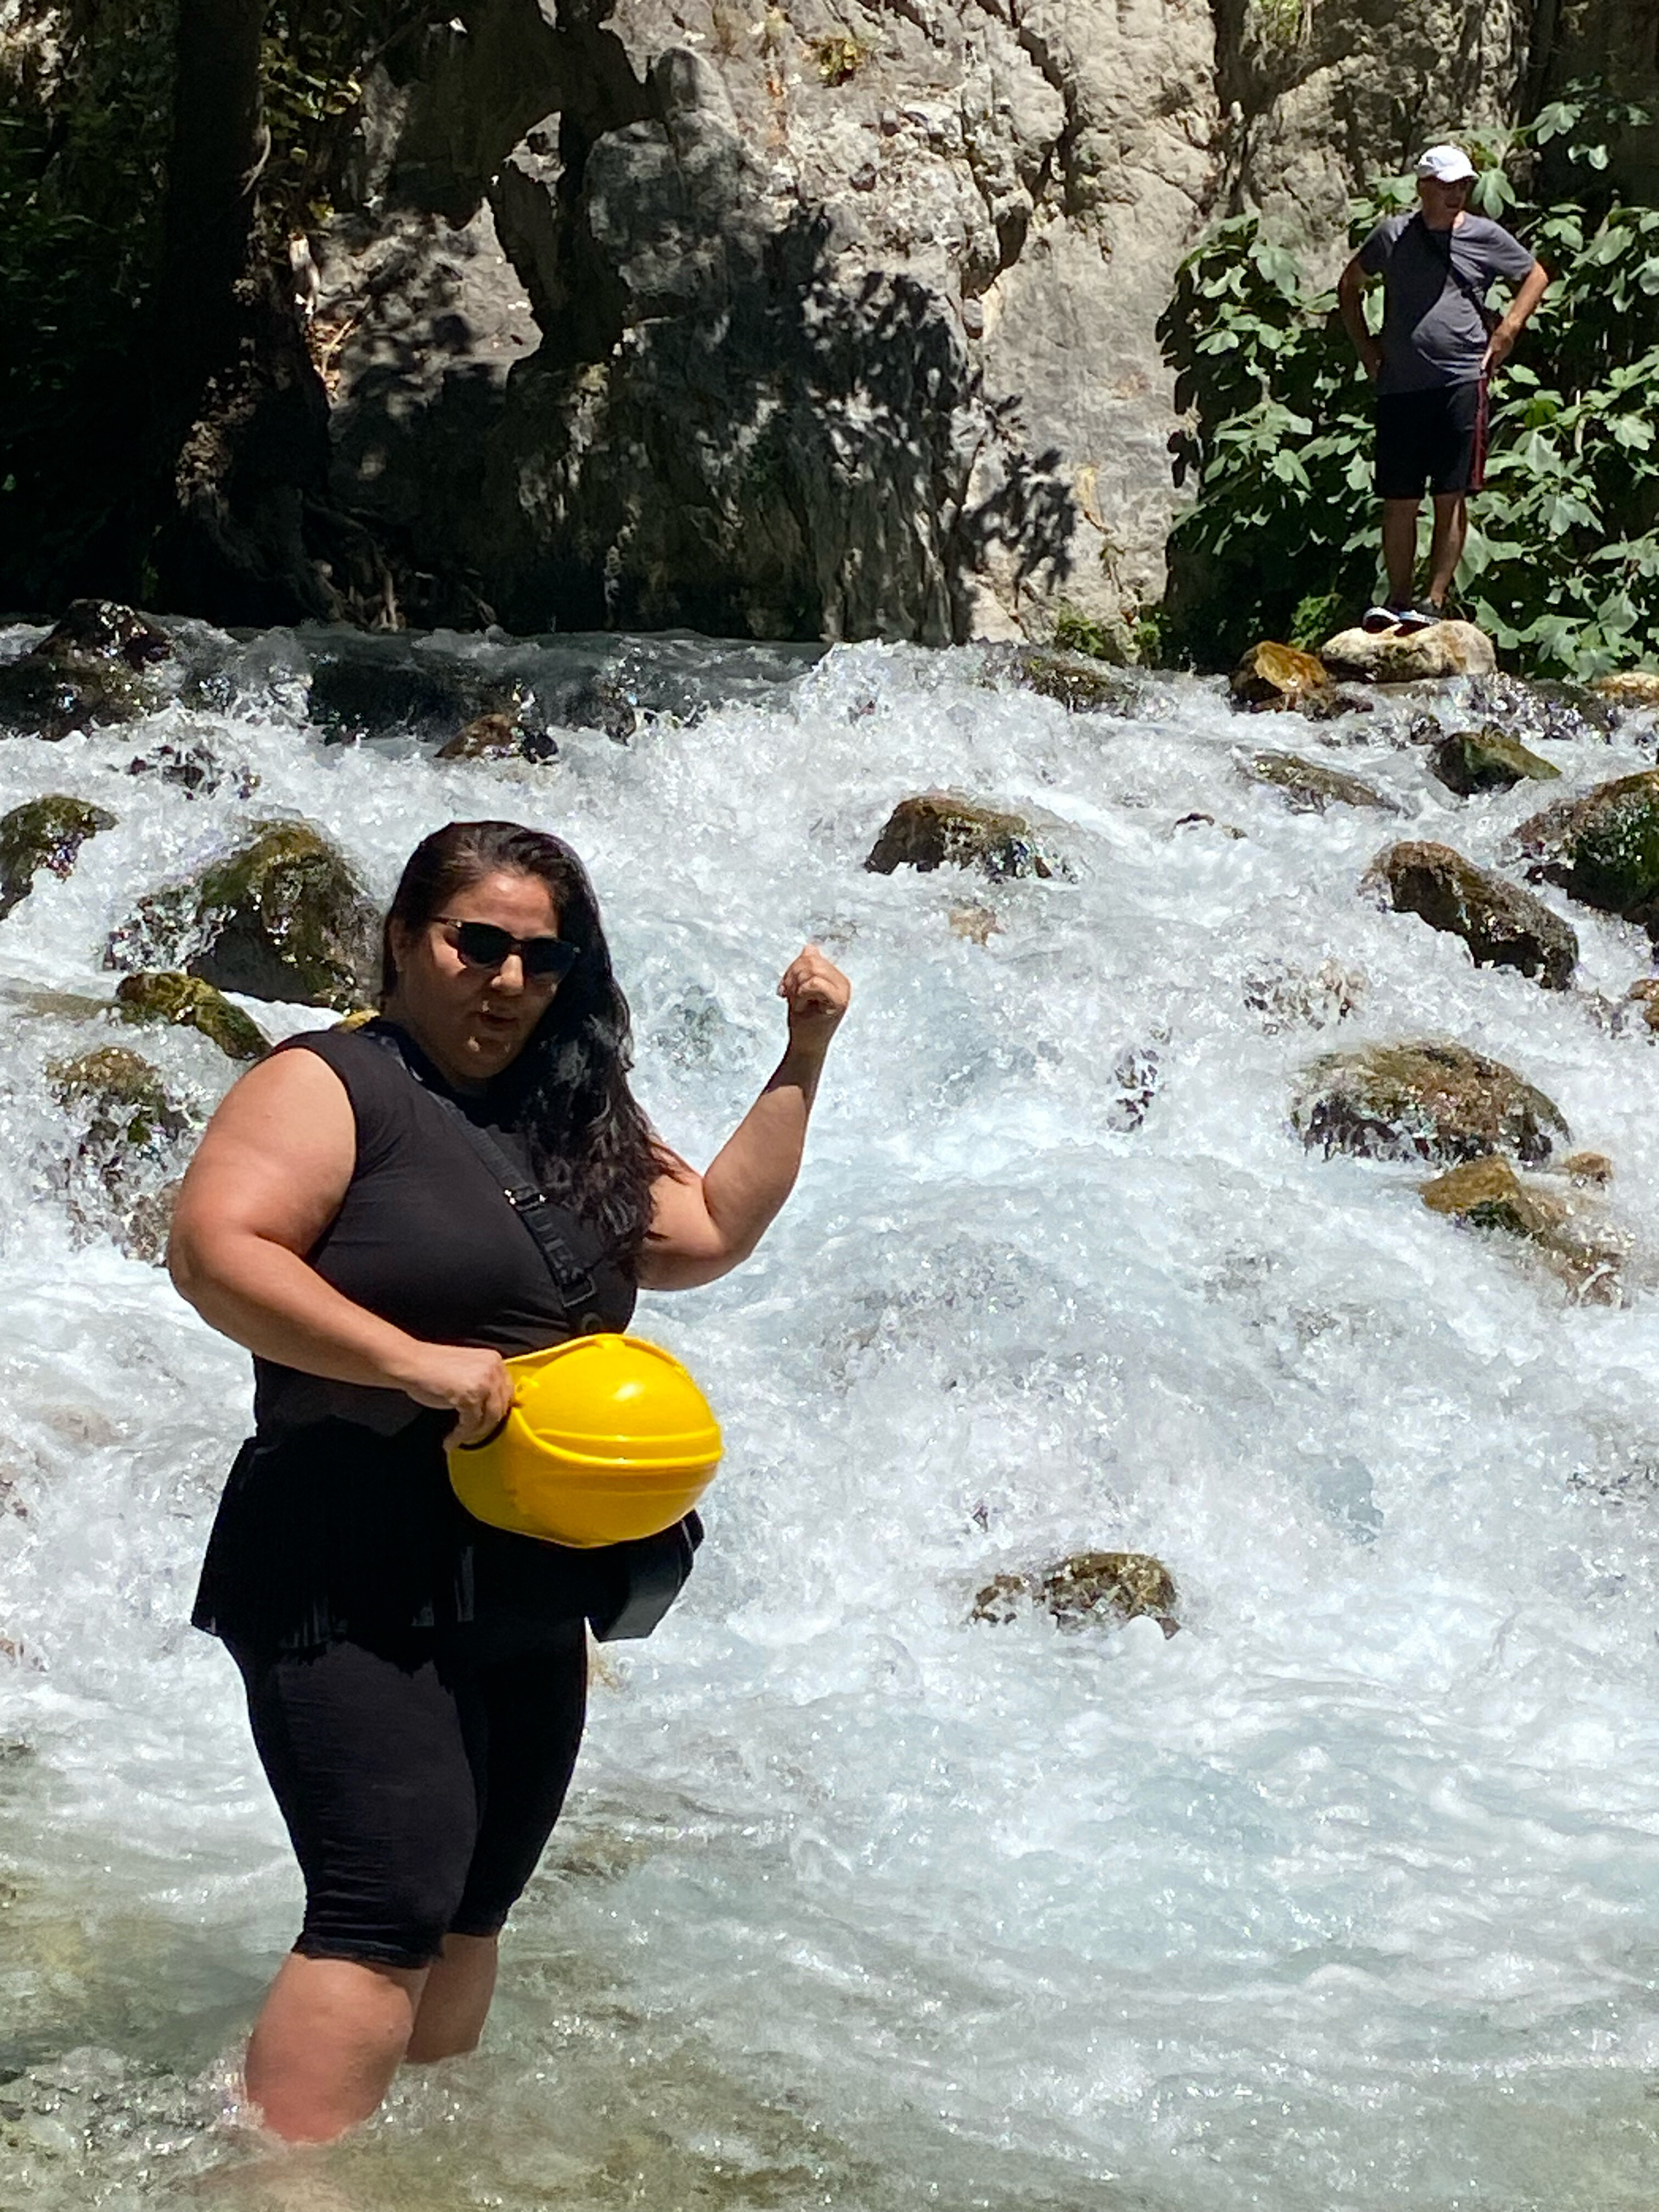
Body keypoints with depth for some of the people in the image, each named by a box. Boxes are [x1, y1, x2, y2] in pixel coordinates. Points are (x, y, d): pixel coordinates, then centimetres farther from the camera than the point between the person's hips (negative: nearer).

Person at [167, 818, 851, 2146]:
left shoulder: (568, 1124, 16)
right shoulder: (330, 1086, -7)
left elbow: (713, 1231, 20)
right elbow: (214, 1249, -20)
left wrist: (803, 1060, 13)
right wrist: (414, 1361, -26)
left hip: (529, 1599, 8)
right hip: (356, 1588, -8)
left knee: (469, 1917, 13)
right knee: (386, 1915, -16)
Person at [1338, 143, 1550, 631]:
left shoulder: (1485, 236, 4)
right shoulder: (1392, 235, 7)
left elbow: (1536, 276, 16)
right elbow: (1349, 285, 22)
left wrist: (1508, 331, 4)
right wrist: (1365, 347, 14)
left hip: (1461, 383, -2)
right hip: (1399, 386, 2)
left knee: (1451, 497, -3)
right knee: (1398, 500, 3)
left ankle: (1435, 600, -1)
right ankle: (1397, 599, 12)